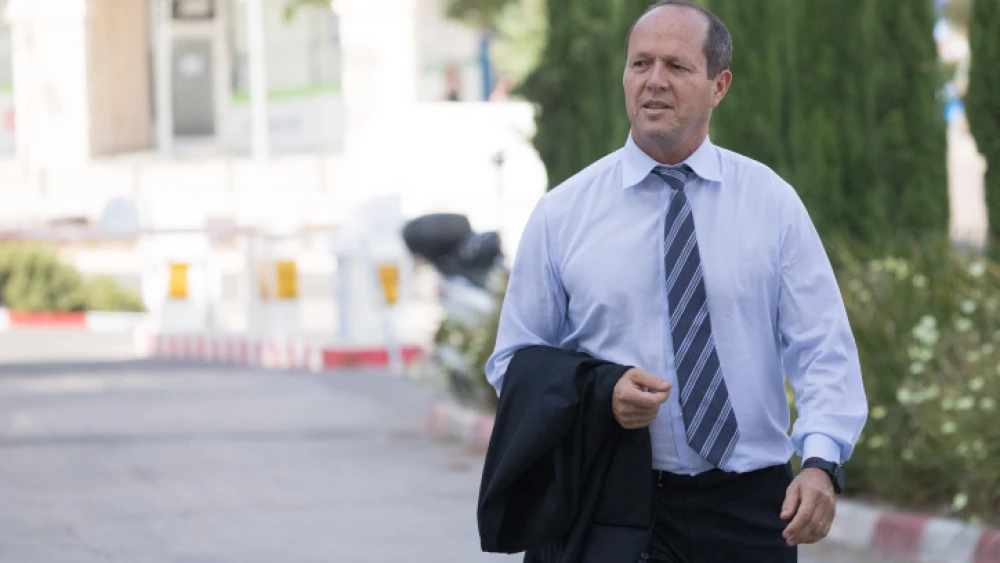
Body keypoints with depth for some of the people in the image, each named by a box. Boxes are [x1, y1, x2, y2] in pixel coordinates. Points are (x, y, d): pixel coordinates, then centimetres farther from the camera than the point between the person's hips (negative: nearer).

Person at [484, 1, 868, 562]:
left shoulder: (772, 203, 2)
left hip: (751, 508, 1)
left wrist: (821, 462, -20)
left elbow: (822, 350, -3)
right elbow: (515, 362, 6)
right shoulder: (561, 215, 2)